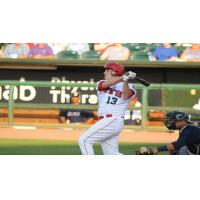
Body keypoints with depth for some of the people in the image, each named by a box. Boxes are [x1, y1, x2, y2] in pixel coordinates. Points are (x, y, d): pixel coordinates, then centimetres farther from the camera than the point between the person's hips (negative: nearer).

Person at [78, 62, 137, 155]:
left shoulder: (128, 86, 3)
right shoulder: (101, 83, 17)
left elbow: (126, 95, -18)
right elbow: (106, 84, -5)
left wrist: (125, 80, -33)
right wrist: (122, 77, -19)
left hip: (113, 120, -7)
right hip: (106, 121, 7)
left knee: (84, 140, -14)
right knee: (112, 155, 2)